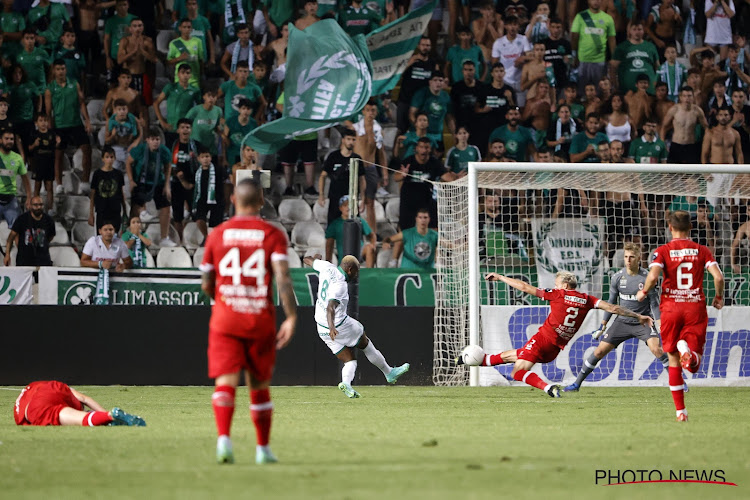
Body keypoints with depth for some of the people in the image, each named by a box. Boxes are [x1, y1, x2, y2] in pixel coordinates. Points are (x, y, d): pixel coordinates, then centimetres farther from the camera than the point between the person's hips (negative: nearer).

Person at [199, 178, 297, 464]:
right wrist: (291, 317, -15)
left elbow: (206, 285, 10)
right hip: (261, 320, 0)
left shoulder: (217, 234, 6)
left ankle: (223, 437, -31)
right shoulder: (273, 235, 0)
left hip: (225, 320, 0)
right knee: (259, 386, 14)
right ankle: (263, 448, 21)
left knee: (225, 382, -8)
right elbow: (282, 277, -13)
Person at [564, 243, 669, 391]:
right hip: (622, 322, 3)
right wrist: (602, 326, 11)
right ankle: (577, 383, 10)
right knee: (600, 350, -2)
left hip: (643, 322, -3)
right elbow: (611, 303, 8)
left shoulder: (647, 277, -11)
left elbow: (654, 304, -6)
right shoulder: (617, 277, -3)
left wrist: (660, 327, -14)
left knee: (657, 349, -23)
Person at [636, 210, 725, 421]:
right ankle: (687, 348, -37)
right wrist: (719, 297, 12)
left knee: (674, 360, 12)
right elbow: (718, 276, -6)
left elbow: (653, 276, -15)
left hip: (671, 308, 0)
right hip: (696, 308, 0)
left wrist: (643, 292, 4)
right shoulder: (702, 251, 4)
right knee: (694, 364, 1)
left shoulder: (663, 251, 0)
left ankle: (680, 411, 8)